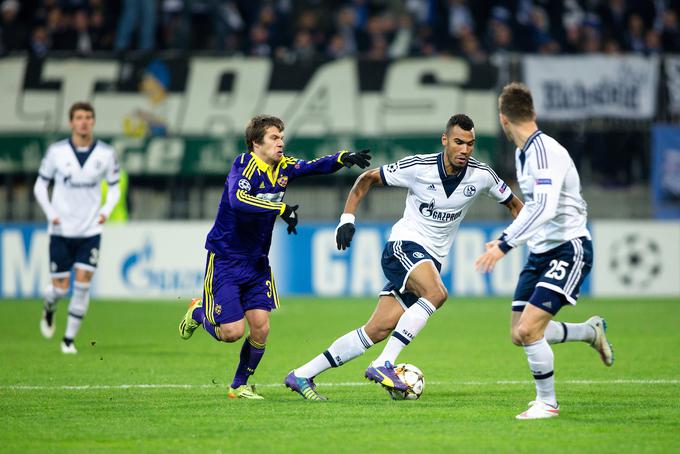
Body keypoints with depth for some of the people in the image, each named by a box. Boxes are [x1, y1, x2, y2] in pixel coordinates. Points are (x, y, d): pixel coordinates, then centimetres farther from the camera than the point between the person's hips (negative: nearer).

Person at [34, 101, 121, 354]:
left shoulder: (106, 153, -1)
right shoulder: (57, 151, -4)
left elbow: (114, 187, 10)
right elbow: (40, 185, 6)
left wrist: (106, 210, -8)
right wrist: (51, 213, -8)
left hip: (90, 230, 1)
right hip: (61, 230, -1)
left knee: (82, 284, -9)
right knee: (60, 288, -1)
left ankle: (69, 339, 3)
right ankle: (49, 309, 36)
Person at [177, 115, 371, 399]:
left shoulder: (283, 167, 2)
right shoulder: (245, 164, -19)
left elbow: (316, 167, -2)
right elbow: (238, 199, -36)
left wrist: (344, 158, -23)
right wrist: (281, 209, -42)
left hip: (257, 262, 6)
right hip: (225, 259, -6)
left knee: (260, 329, -3)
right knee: (232, 331, -9)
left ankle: (240, 385, 19)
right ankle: (198, 313, 24)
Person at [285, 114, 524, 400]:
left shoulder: (481, 175, -4)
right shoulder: (418, 167, -13)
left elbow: (513, 204, 13)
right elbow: (368, 178, 1)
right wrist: (347, 218, -7)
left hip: (431, 261, 5)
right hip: (404, 246, -5)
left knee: (378, 330, -3)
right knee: (436, 293, -34)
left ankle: (302, 376, 6)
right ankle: (382, 364, -31)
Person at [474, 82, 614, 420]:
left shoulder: (545, 151, -21)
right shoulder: (522, 153, 9)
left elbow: (544, 209, -33)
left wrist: (505, 244, -35)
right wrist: (507, 238, 28)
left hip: (569, 249, -9)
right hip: (540, 252, 9)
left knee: (528, 330, -18)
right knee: (520, 335, 8)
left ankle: (547, 402, 2)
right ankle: (591, 331, 31)